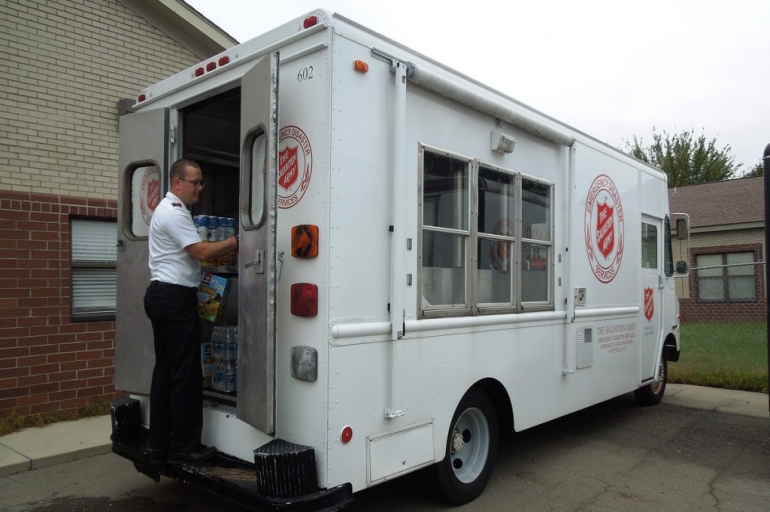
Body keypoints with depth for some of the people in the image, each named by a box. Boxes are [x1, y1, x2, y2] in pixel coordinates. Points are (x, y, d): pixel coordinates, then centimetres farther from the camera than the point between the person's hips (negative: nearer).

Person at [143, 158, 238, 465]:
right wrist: (236, 241, -8)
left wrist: (224, 251, 10)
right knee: (186, 374, -4)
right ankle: (183, 448, 5)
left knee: (165, 372, 11)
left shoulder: (169, 210, 21)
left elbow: (191, 254, 20)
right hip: (175, 298, -11)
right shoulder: (174, 212, -12)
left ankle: (160, 447, 18)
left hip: (163, 296, 11)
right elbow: (202, 252, -16)